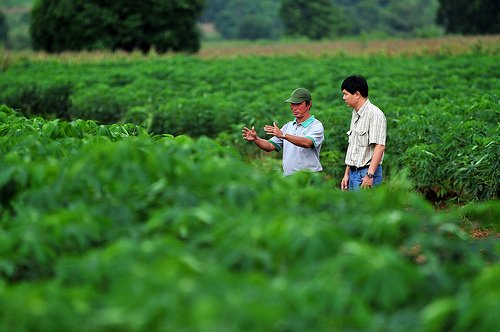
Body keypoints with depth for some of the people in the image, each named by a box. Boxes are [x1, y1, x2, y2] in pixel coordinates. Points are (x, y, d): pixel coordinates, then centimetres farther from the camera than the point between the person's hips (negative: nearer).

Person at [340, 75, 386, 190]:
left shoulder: (374, 114, -14)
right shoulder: (355, 115, 16)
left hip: (367, 172, -9)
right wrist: (347, 173, 19)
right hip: (354, 172, 9)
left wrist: (369, 175, -25)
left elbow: (380, 146, -21)